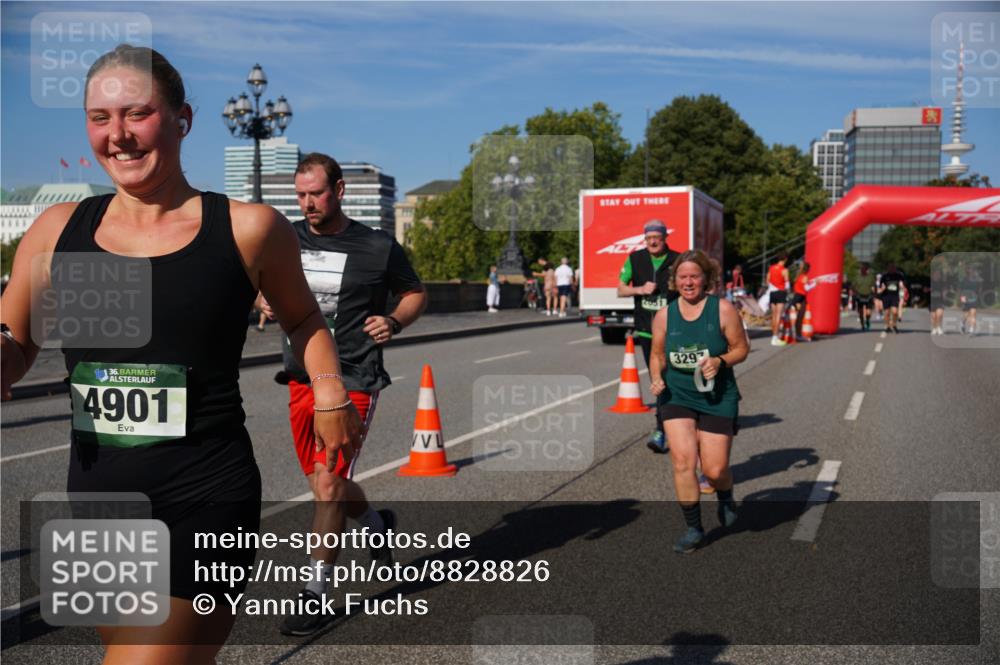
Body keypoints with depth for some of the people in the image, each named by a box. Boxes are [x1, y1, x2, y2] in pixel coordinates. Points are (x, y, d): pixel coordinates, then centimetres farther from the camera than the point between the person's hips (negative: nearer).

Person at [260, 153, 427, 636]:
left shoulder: (378, 247, -4)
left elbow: (415, 293, 9)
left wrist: (395, 321, -11)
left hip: (354, 380, -5)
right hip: (302, 377, 5)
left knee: (328, 482, -12)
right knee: (324, 484, 13)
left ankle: (316, 595, 0)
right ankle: (377, 525, 44)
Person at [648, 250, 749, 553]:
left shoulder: (723, 309, -7)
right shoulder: (664, 315, 0)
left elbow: (742, 348, -1)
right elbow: (657, 355, 12)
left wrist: (720, 361, -20)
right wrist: (656, 378, -7)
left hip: (717, 397, -1)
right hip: (676, 396, 2)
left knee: (715, 470, -1)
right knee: (683, 460, -13)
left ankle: (726, 500, 37)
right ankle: (693, 529, 4)